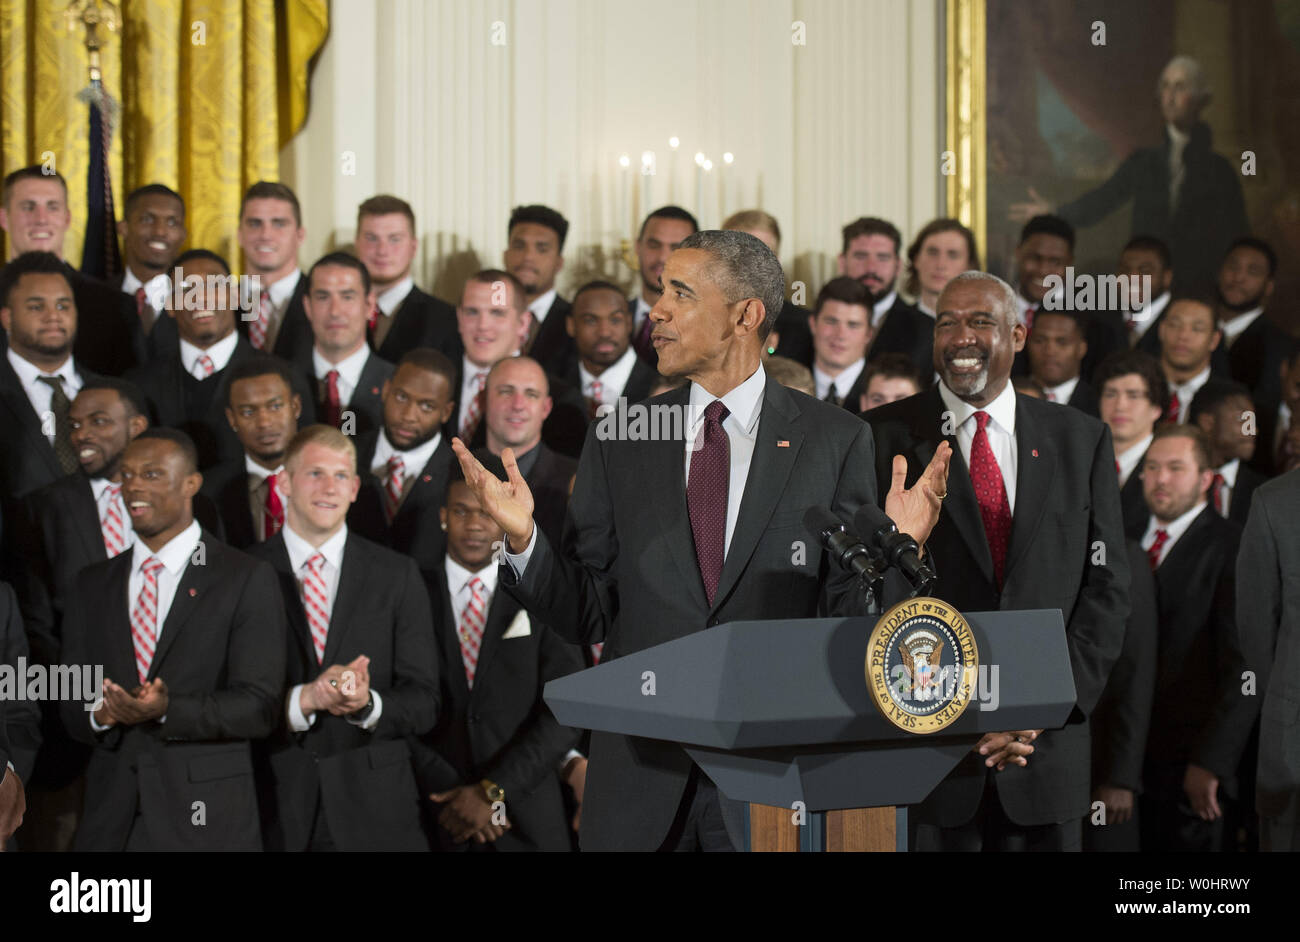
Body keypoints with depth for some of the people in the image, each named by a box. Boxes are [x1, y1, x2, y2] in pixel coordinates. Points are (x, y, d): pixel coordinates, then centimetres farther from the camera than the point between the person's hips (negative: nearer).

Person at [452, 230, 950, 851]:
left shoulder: (834, 439, 0)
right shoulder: (617, 442, 6)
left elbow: (851, 613, 0)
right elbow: (585, 616, 4)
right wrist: (524, 539, -12)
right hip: (640, 770, 2)